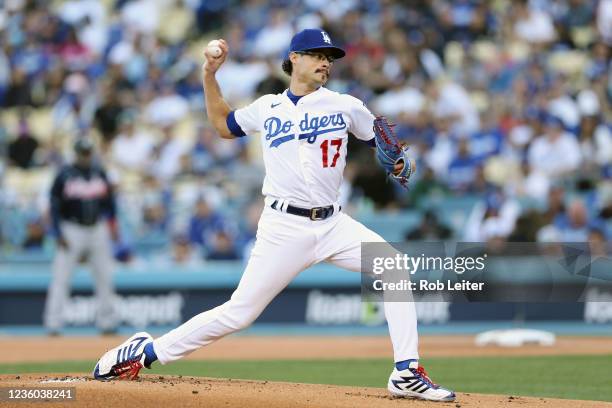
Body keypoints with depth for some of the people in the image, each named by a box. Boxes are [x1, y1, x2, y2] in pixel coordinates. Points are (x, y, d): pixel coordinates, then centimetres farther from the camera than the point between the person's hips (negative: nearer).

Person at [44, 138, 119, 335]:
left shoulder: (99, 174, 7)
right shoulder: (64, 175, -5)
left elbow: (109, 201, 15)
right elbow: (55, 206, -5)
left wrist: (112, 224, 5)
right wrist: (58, 234, -12)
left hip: (98, 229, 4)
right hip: (72, 229, -4)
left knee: (104, 278, 7)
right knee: (60, 278, -9)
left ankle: (106, 322, 17)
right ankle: (53, 324, -7)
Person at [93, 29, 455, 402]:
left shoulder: (346, 106, 7)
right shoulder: (267, 108, 8)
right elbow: (223, 125, 25)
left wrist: (399, 160, -9)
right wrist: (210, 74, 15)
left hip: (333, 225, 2)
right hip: (284, 227, -2)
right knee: (239, 312, -8)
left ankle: (407, 374, -11)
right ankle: (146, 352, 4)